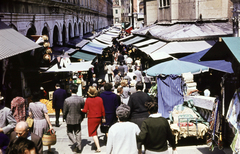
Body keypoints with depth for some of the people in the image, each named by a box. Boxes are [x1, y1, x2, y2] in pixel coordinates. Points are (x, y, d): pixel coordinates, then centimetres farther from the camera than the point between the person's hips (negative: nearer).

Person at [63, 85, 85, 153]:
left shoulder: (67, 100, -19)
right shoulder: (81, 99, -10)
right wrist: (82, 117, 15)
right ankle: (79, 147, 18)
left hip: (70, 119, -3)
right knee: (78, 133, 15)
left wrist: (64, 118, 9)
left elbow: (64, 111, -11)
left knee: (69, 132, 16)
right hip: (78, 119, 3)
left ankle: (75, 143, -6)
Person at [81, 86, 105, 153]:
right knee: (95, 131, 24)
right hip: (99, 118, 3)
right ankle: (97, 143, 31)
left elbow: (85, 110, -11)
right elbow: (102, 110, -1)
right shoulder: (99, 99, -5)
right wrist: (103, 118, 10)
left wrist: (81, 110, 10)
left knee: (93, 133, 3)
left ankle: (98, 147, -6)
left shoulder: (88, 100, -11)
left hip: (91, 118, -3)